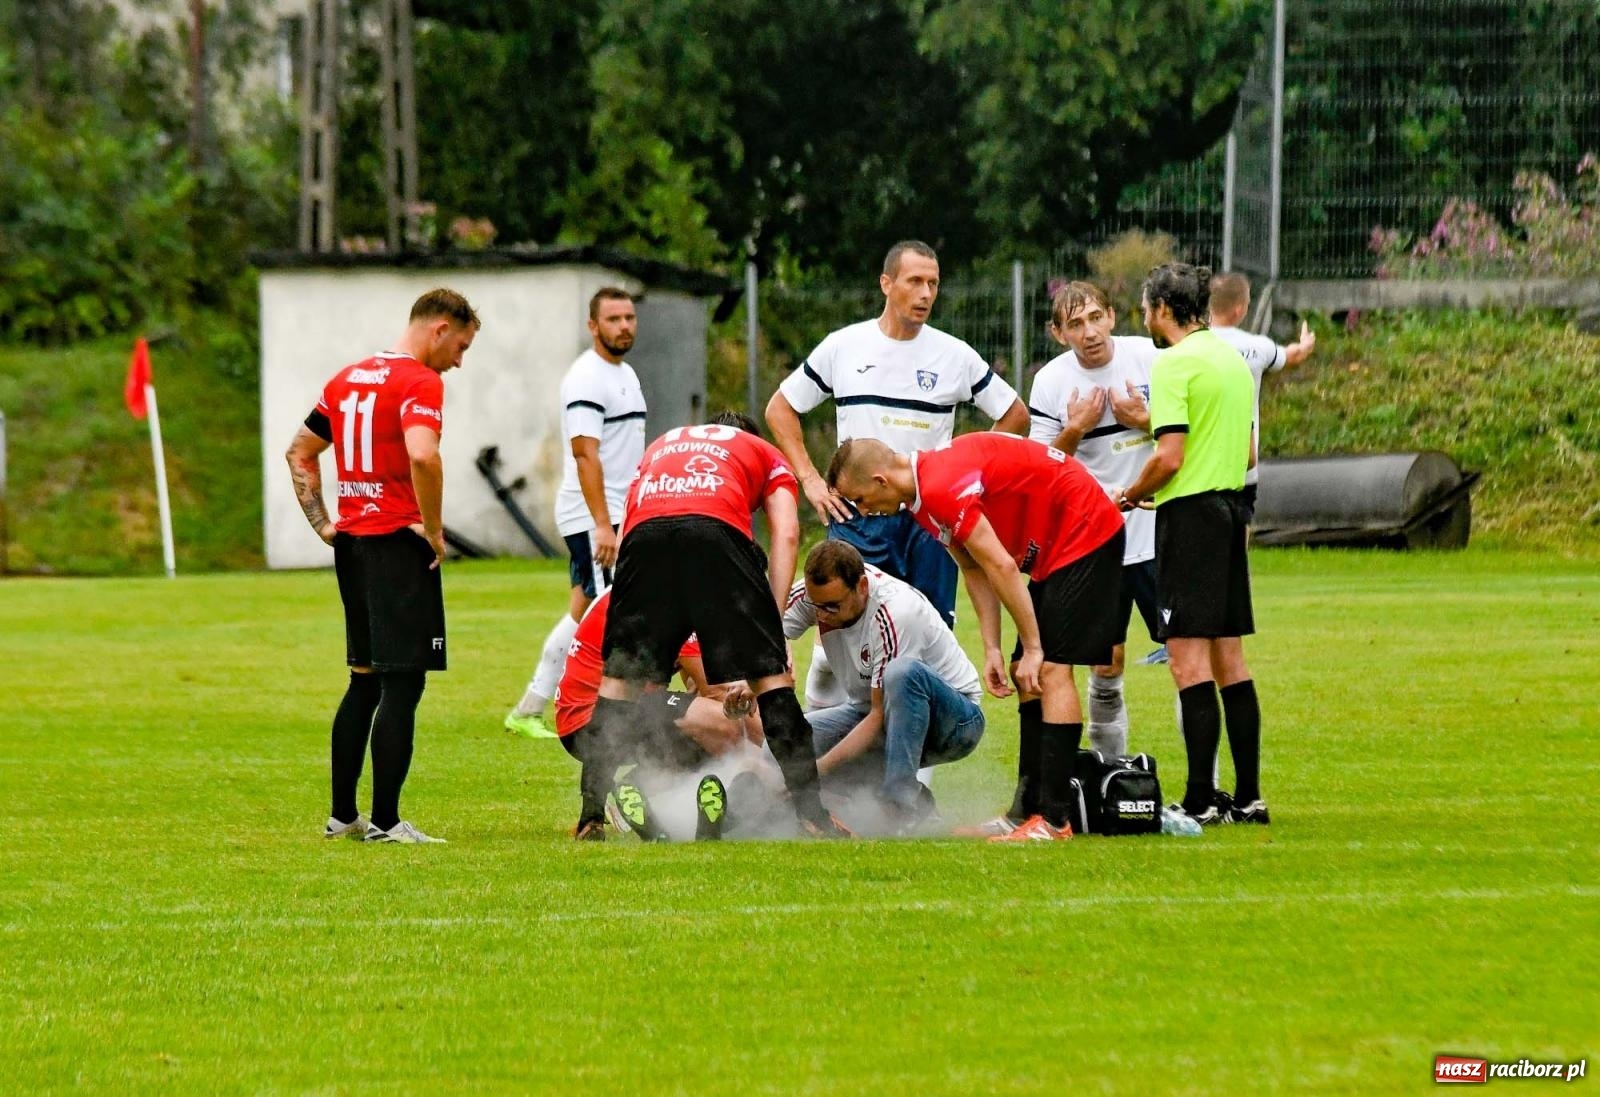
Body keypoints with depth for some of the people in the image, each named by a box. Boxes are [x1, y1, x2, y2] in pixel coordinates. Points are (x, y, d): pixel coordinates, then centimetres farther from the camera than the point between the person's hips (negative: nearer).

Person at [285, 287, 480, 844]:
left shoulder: (348, 378, 15)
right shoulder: (420, 382, -11)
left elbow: (299, 453, 21)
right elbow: (422, 456, -28)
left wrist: (323, 523, 15)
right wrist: (434, 531, -17)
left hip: (351, 542, 8)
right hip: (399, 544, -8)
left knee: (364, 681, 16)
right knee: (402, 684, -5)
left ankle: (342, 814, 19)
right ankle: (385, 821, -6)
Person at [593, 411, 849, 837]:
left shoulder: (660, 446, 42)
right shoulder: (766, 454, 34)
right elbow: (786, 535, 16)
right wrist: (774, 624, 12)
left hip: (644, 530, 2)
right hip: (718, 528, -2)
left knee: (620, 674, 12)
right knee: (769, 672, 6)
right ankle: (810, 813, 3)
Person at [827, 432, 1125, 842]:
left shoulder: (941, 489, -25)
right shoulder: (921, 495, 6)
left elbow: (1001, 567, -24)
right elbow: (974, 570, 11)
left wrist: (1032, 647, -17)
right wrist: (992, 650, 4)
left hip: (1085, 534, -10)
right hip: (1053, 545, 10)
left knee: (1050, 669, -15)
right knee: (1028, 676, 9)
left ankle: (1053, 820, -17)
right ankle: (1029, 810, 12)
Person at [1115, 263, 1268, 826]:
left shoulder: (1173, 364, -12)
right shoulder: (1233, 358, 14)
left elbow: (1169, 457, -17)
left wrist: (1130, 496, -2)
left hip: (1189, 511, -8)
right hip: (1231, 508, 8)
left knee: (1189, 658, -8)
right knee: (1228, 657, 11)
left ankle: (1200, 801, -11)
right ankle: (1248, 796, 11)